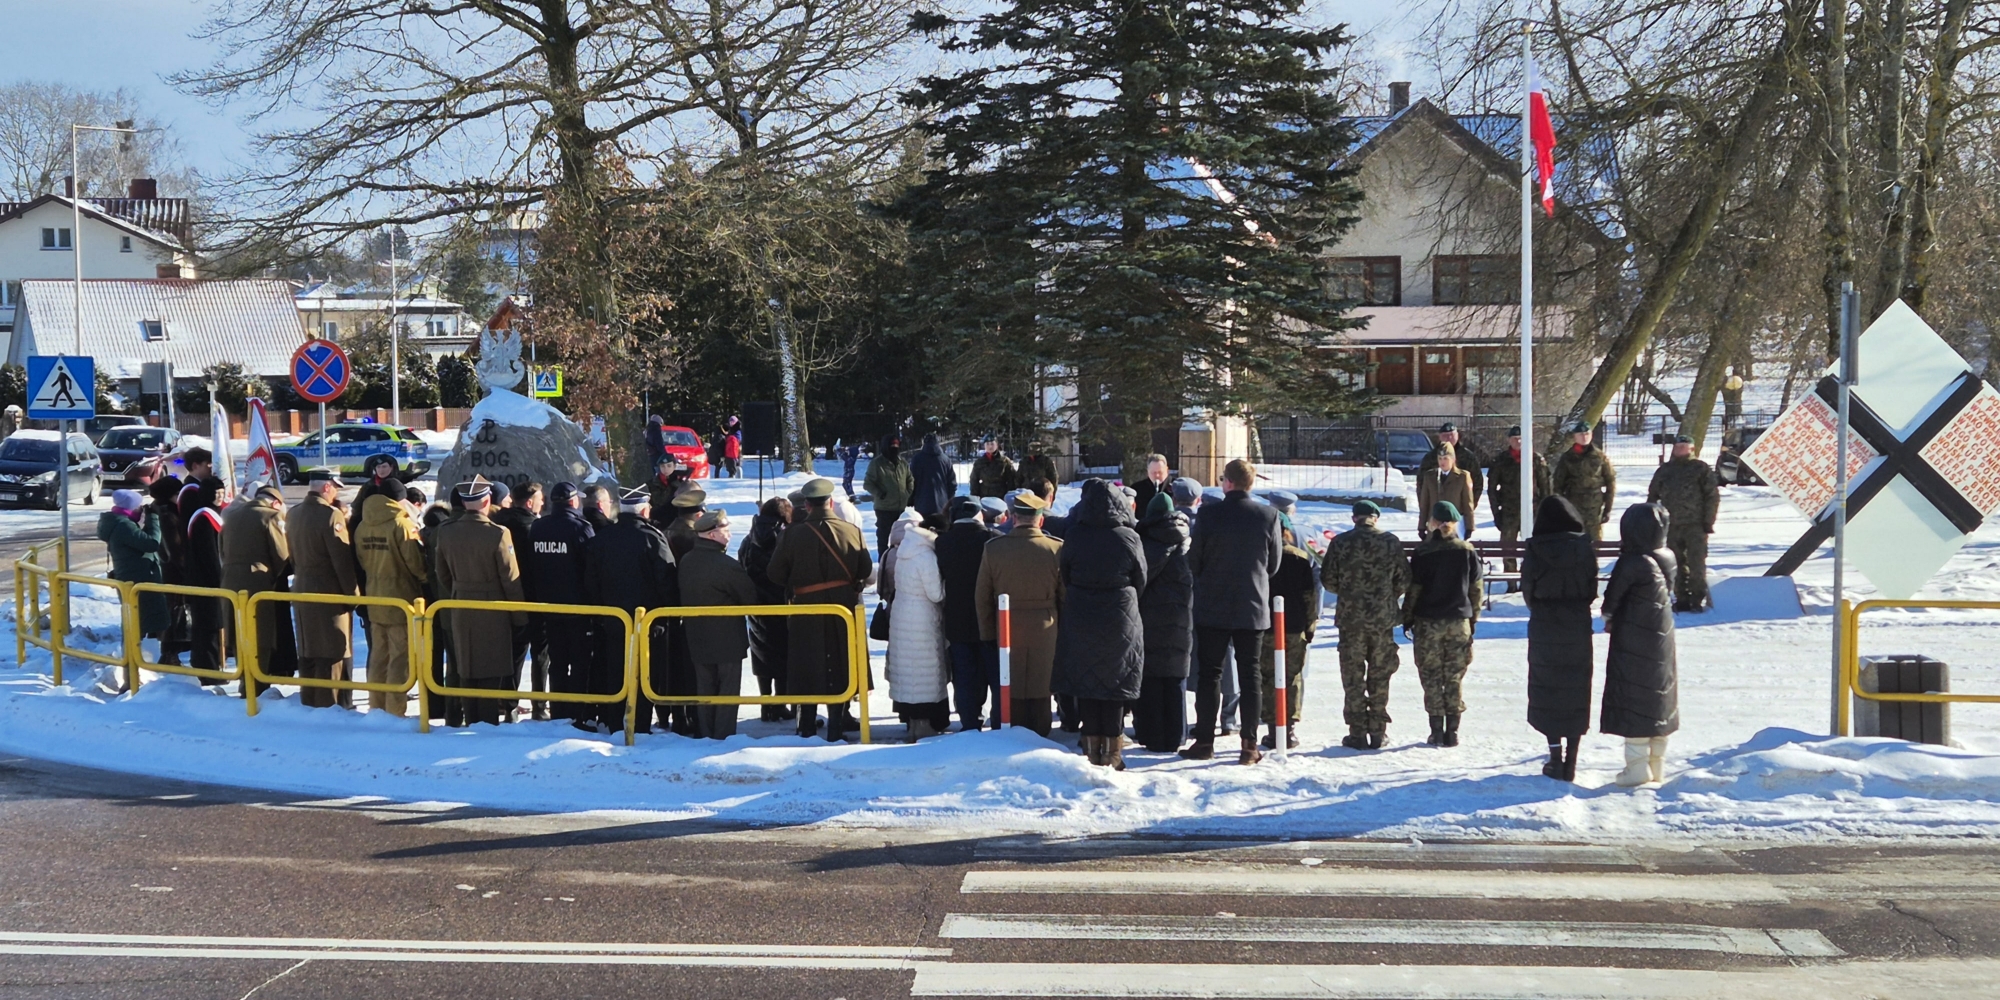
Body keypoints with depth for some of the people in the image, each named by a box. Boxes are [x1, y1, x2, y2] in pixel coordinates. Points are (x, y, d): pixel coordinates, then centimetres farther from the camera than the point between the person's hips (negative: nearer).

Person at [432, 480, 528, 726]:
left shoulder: (446, 532, -2)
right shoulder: (498, 534, -18)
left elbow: (443, 576, 8)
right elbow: (511, 579, -13)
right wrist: (520, 616, -3)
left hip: (461, 612, 5)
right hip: (493, 613, -5)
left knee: (467, 671, 13)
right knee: (492, 673, 3)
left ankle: (471, 723, 19)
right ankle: (489, 724, 4)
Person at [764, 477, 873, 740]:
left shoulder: (792, 535, -8)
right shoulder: (852, 532, -6)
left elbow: (775, 573, -2)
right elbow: (865, 571, 0)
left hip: (806, 611, -1)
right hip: (843, 608, 1)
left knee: (807, 668, 9)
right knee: (839, 668, 8)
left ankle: (807, 726, 14)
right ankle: (836, 727, 10)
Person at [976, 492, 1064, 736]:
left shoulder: (993, 548, -4)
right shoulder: (1057, 549, -8)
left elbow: (982, 597, 1)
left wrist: (987, 632, 9)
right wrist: (1064, 630, 9)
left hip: (1007, 631, 1)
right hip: (1045, 632, 0)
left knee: (1009, 692, 9)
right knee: (1040, 694, 8)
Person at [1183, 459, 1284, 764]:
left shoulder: (1209, 513, -10)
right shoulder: (1268, 516, -4)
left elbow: (1194, 560, -3)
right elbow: (1274, 564, 5)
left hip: (1212, 607, -1)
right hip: (1253, 607, 2)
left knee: (1210, 674, 6)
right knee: (1249, 674, 6)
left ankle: (1204, 741, 7)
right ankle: (1249, 745, 5)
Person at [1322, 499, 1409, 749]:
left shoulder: (1340, 542, -5)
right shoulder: (1391, 542, -1)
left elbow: (1328, 580, 0)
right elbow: (1404, 581, 2)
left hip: (1350, 617, -1)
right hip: (1383, 618, 1)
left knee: (1353, 676, 5)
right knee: (1379, 676, 10)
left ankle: (1357, 733, 3)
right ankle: (1378, 732, 13)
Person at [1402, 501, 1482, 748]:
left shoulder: (1423, 552, -7)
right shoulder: (1467, 551, 1)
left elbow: (1413, 588, -5)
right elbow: (1475, 587, 6)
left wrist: (1407, 618, 4)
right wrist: (1473, 617, 16)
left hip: (1428, 623, -2)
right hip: (1459, 621, 2)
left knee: (1431, 677, 4)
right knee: (1455, 677, 8)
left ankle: (1437, 731, 2)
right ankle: (1452, 731, 7)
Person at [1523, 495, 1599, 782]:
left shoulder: (1536, 554, -11)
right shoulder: (1585, 549, -5)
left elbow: (1528, 593, -2)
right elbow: (1592, 590, 0)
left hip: (1544, 629, -2)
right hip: (1578, 629, 2)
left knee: (1548, 693, 8)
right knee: (1576, 693, 9)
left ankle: (1556, 758, 8)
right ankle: (1570, 763, 11)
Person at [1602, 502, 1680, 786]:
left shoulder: (1633, 564, -21)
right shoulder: (1667, 559, 0)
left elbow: (1613, 595, -10)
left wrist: (1608, 616, 12)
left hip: (1633, 644, -7)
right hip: (1662, 642, 7)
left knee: (1634, 701, 0)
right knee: (1659, 699, 14)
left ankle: (1637, 767, 0)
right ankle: (1657, 765, 22)